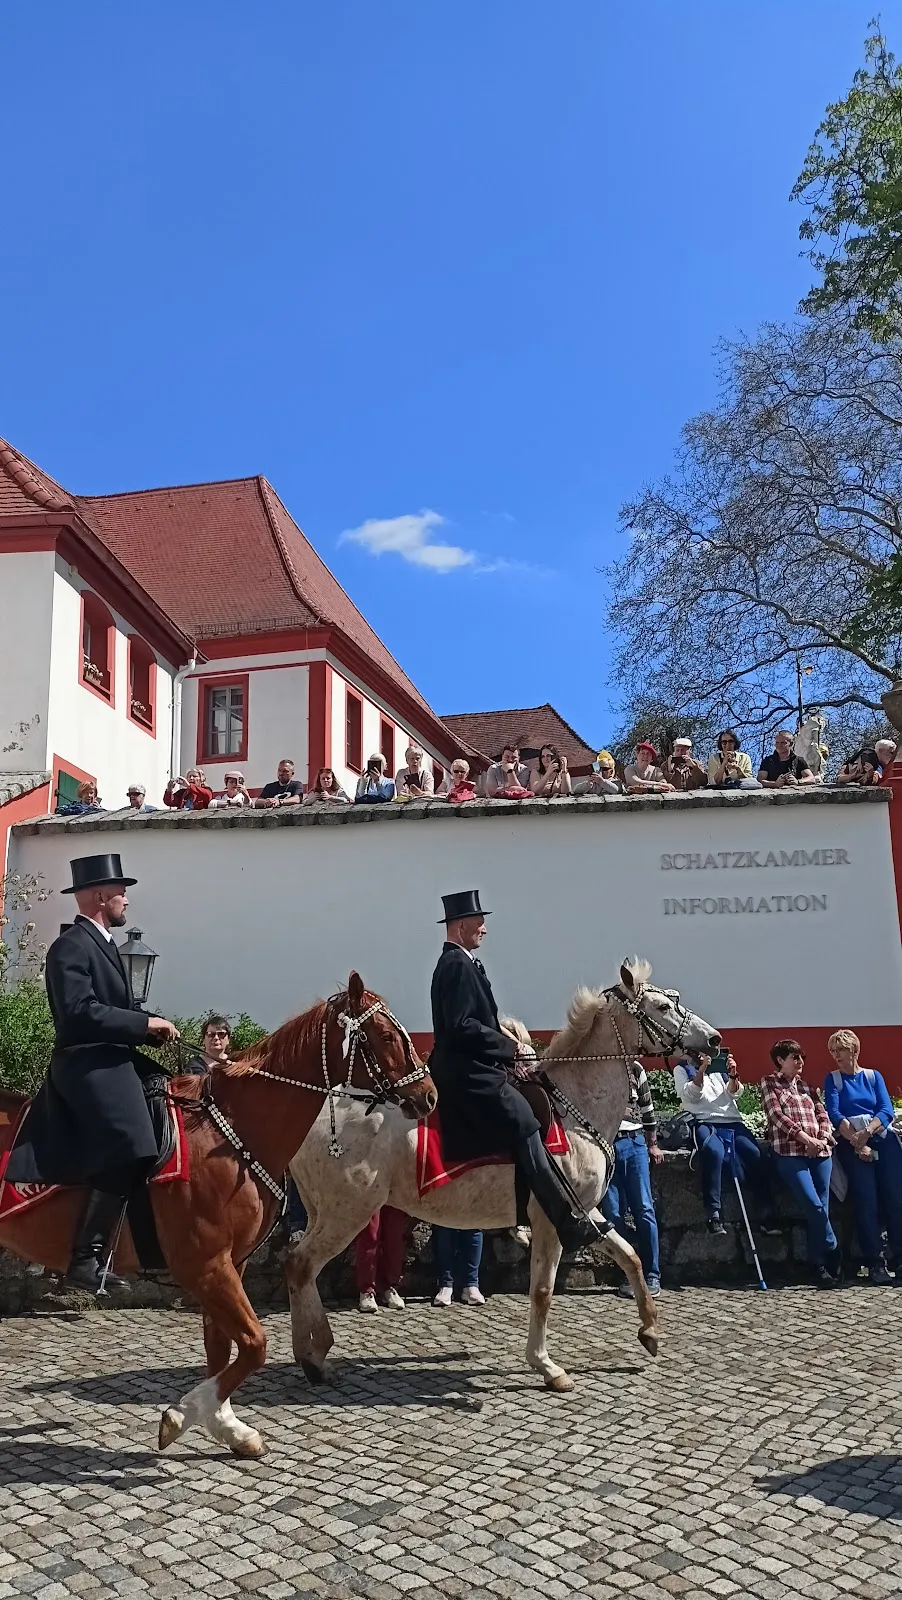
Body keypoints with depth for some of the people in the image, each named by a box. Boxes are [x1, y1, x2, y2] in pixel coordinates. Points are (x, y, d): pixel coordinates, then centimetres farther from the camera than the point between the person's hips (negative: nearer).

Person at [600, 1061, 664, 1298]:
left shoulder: (635, 1068, 10)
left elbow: (647, 1107, 16)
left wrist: (653, 1144, 16)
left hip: (633, 1142, 1)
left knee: (644, 1210, -1)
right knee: (612, 1214, 0)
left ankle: (651, 1275, 7)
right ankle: (627, 1276, 7)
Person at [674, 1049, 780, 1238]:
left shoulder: (719, 1066, 21)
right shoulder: (682, 1068, 11)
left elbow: (734, 1094, 10)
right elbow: (689, 1096, -5)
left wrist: (733, 1075, -9)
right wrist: (701, 1070, -16)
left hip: (732, 1121, 4)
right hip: (704, 1123, -4)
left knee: (754, 1153, -23)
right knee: (713, 1151, -36)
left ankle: (767, 1214, -16)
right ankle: (713, 1214, -33)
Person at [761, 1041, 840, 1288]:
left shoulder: (808, 1087, 23)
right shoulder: (769, 1084, 10)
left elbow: (823, 1116, 14)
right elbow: (777, 1115, -3)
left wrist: (822, 1140, -7)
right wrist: (805, 1138, -14)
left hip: (819, 1152, 4)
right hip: (789, 1152, -4)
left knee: (820, 1208, -5)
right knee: (815, 1206, -16)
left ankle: (818, 1266, 2)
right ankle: (833, 1261, -2)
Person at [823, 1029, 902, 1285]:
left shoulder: (874, 1076, 16)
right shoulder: (832, 1079, 13)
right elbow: (834, 1113, -1)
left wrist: (866, 1132, -16)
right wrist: (856, 1141, -15)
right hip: (851, 1143, -2)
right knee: (866, 1199, -16)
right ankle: (874, 1264, -17)